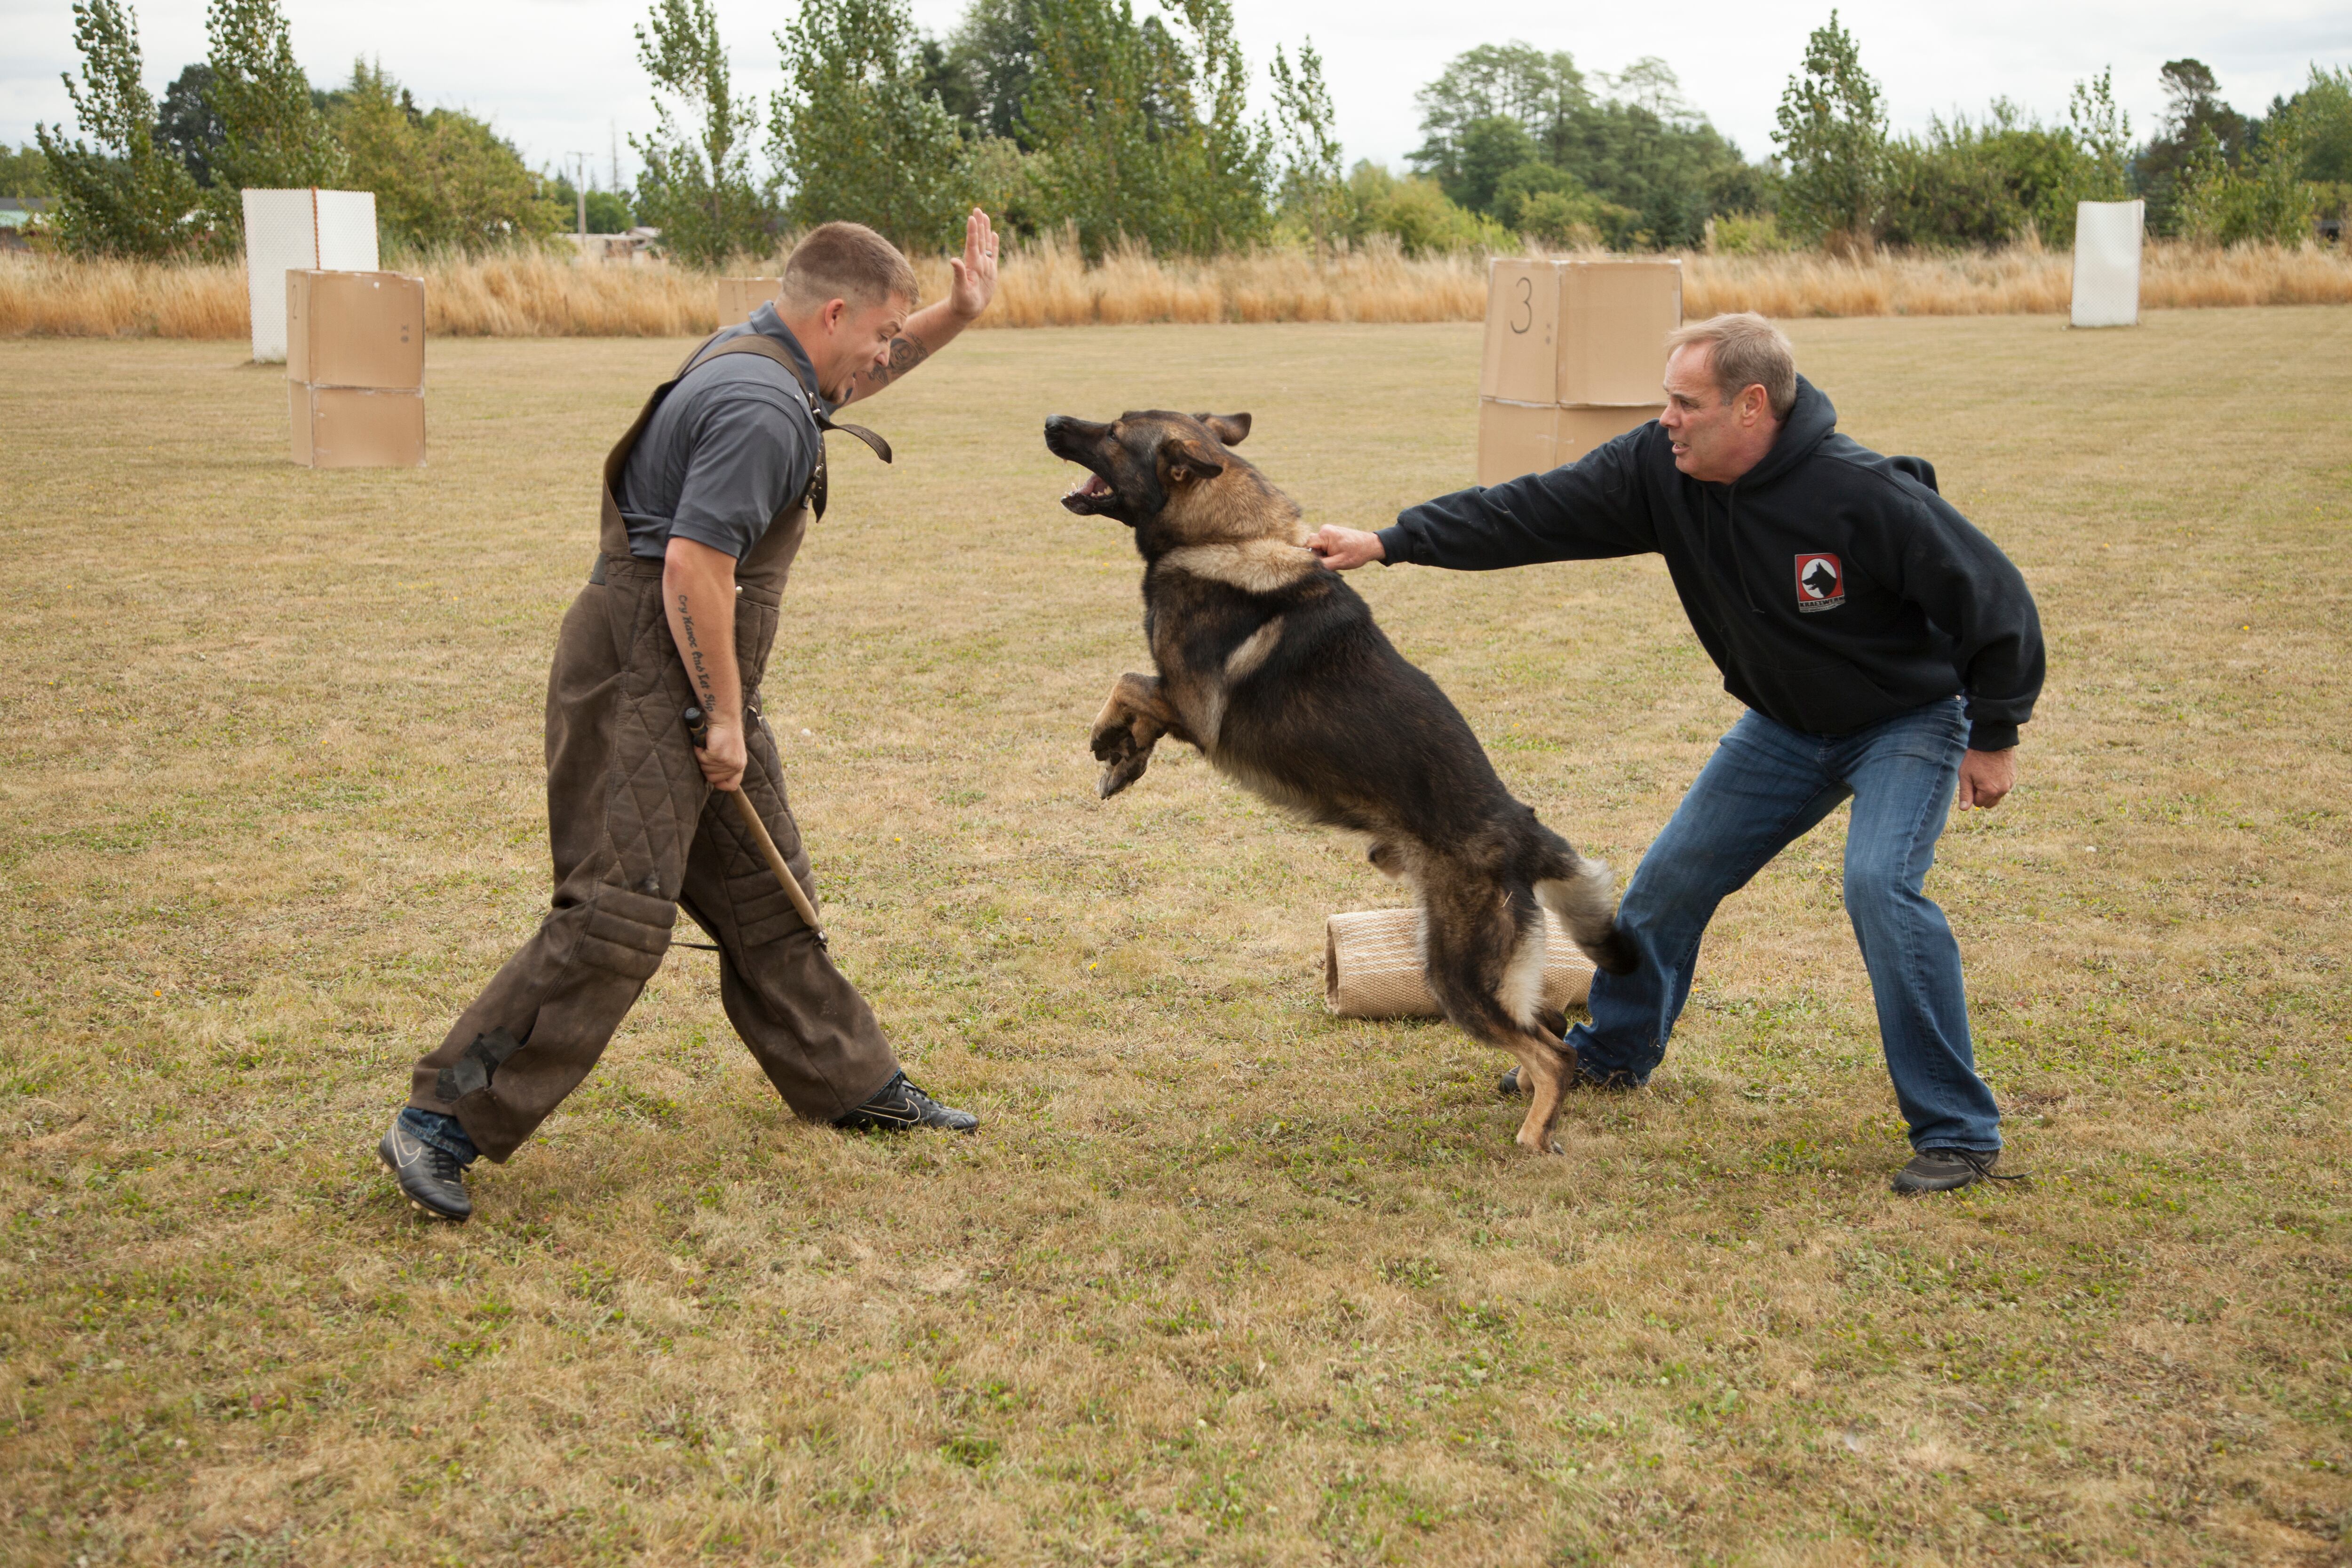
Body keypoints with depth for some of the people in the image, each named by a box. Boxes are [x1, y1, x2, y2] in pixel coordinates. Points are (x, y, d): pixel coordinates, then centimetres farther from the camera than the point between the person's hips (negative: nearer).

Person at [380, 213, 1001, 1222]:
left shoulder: (763, 355, 12)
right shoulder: (762, 411, -20)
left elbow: (849, 379, 35)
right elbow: (693, 570, -25)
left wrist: (957, 316, 22)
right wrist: (725, 717, -17)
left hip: (692, 677, 11)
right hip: (640, 676, -11)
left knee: (764, 898, 18)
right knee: (617, 913, -13)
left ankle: (848, 1084, 30)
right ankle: (443, 1122, -9)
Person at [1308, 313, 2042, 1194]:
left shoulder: (1864, 495, -32)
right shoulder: (1662, 472, -16)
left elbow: (1994, 599, -22)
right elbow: (1537, 512, -12)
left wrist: (1993, 738, -14)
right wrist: (1392, 542, -17)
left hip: (1909, 718, -6)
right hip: (1786, 725, 6)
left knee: (1879, 883, -27)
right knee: (1674, 874, 10)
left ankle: (1960, 1135, -15)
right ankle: (1612, 1054, 36)